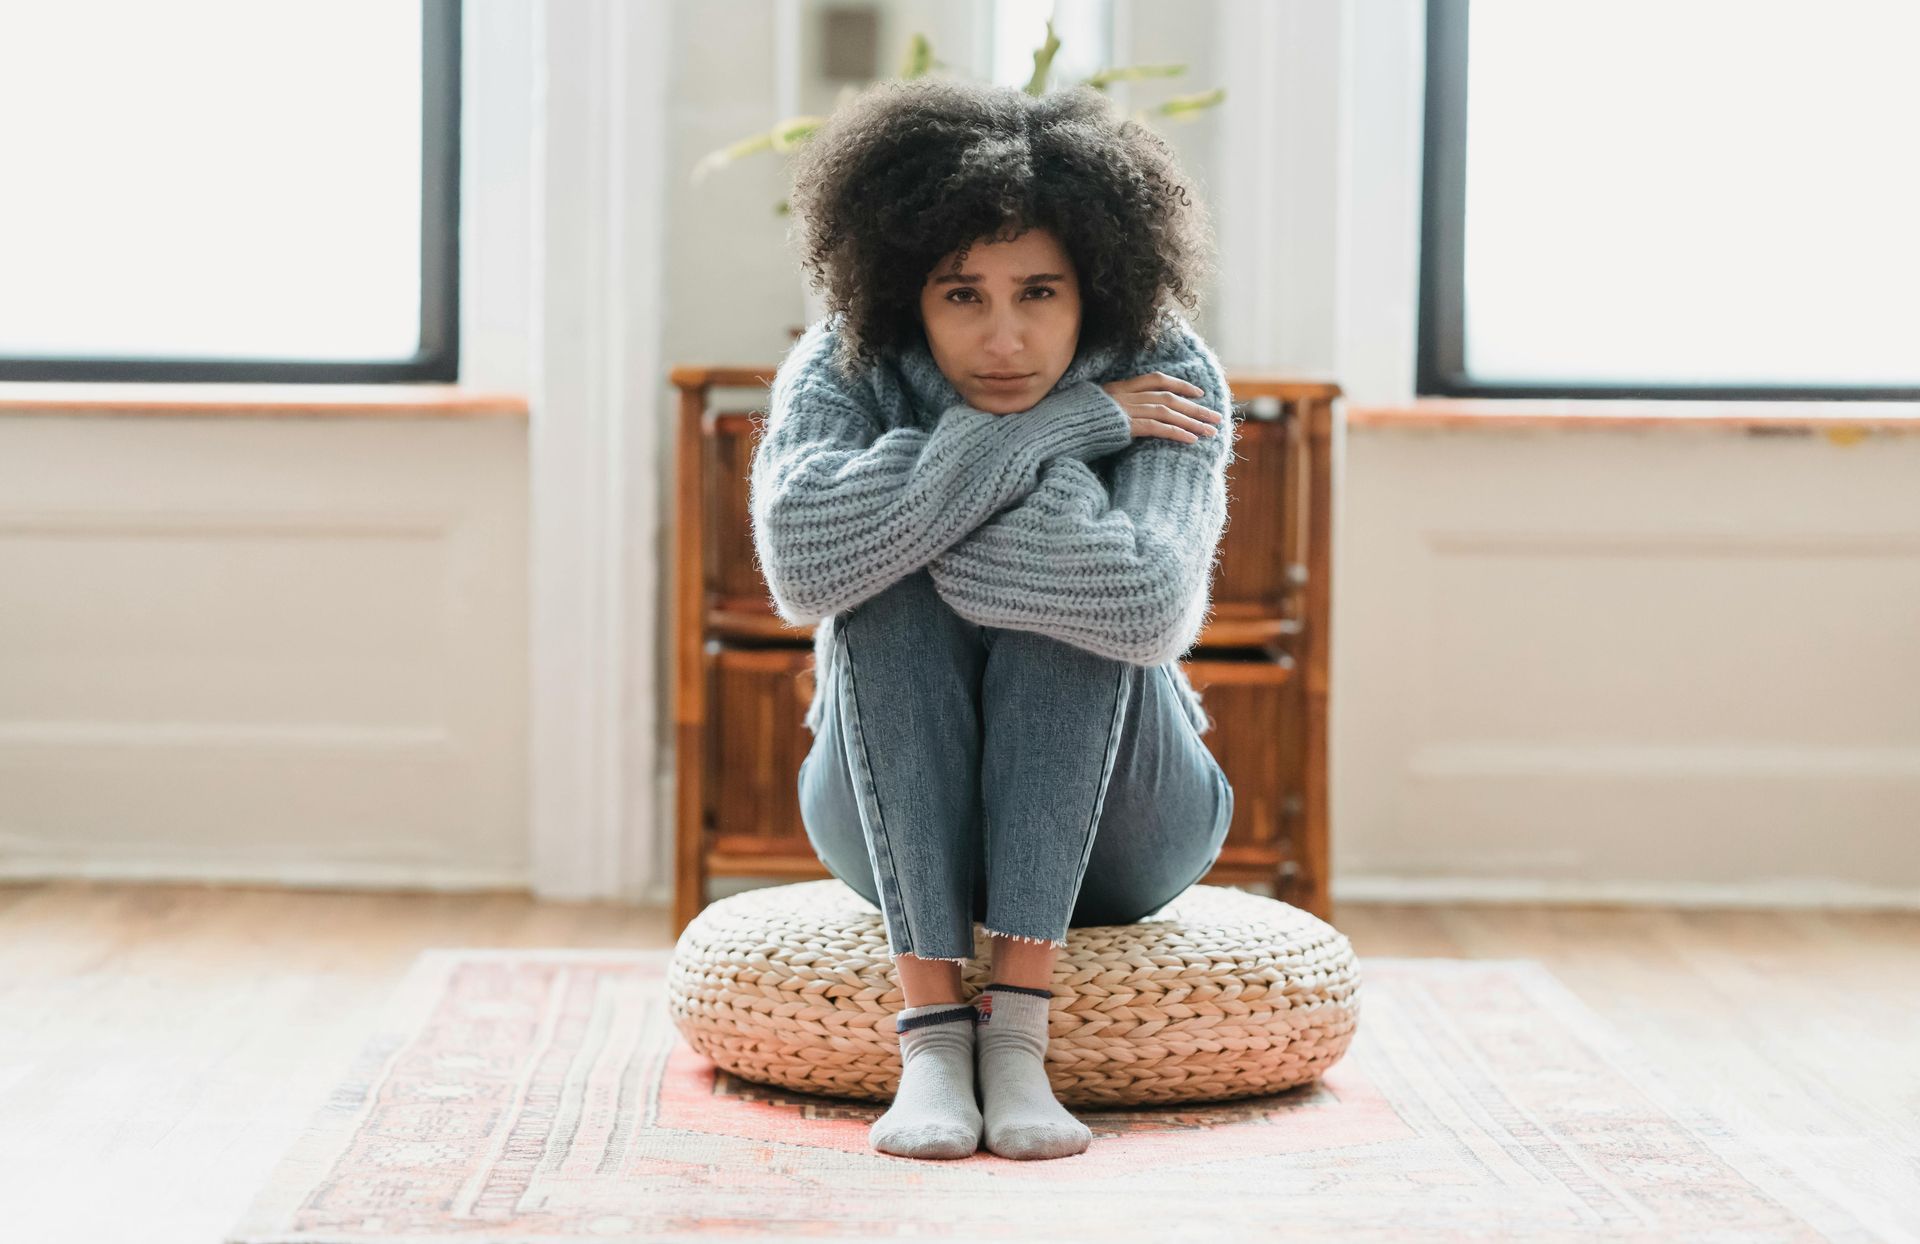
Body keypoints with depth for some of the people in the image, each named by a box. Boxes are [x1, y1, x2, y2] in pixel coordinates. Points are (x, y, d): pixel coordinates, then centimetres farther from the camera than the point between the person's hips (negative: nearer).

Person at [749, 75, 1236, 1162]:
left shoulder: (1166, 374, -15)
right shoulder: (841, 372, -13)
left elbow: (1151, 605, -35)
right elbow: (804, 563, -36)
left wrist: (902, 506, -28)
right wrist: (1060, 423, -31)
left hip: (1114, 824, 0)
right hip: (897, 824, 1)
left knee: (1076, 525, -28)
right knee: (885, 576, -28)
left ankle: (1018, 1029, -32)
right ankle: (932, 1030, -32)